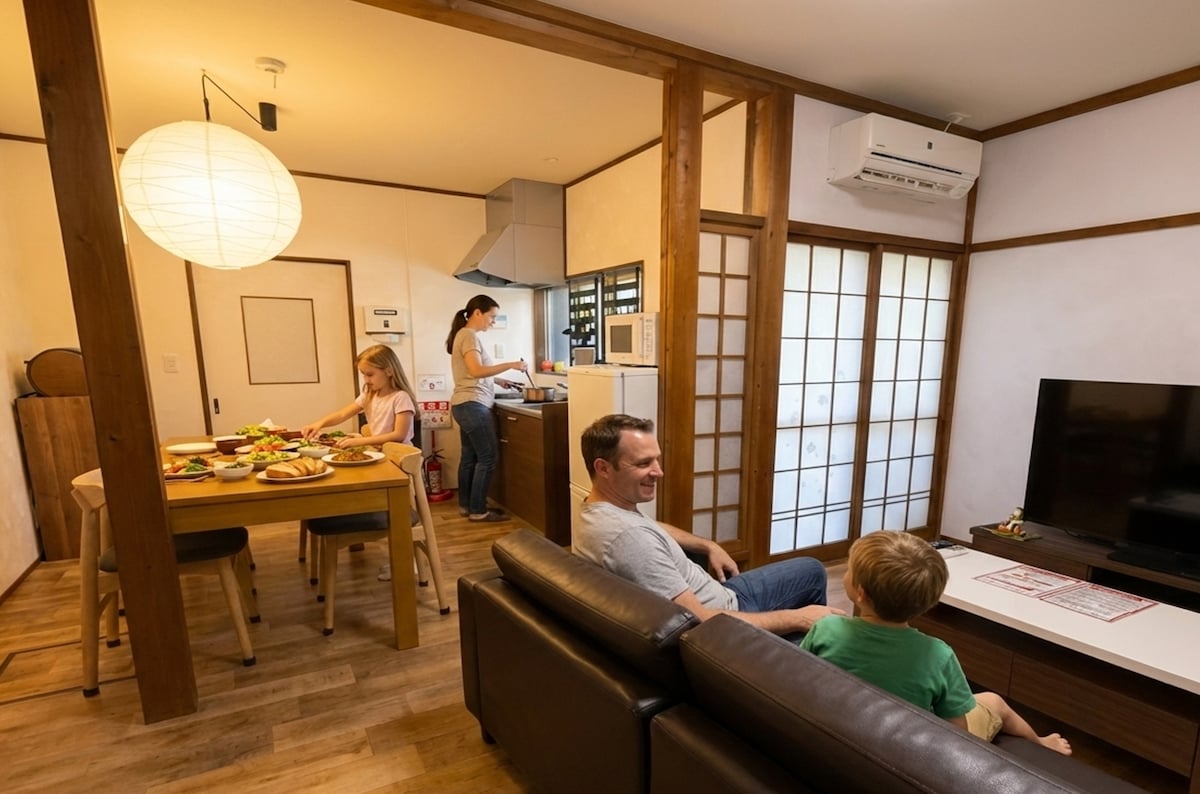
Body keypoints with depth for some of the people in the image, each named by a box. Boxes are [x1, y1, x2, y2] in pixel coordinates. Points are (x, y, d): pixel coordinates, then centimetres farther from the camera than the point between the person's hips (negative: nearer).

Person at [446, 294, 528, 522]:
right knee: (487, 457, -4)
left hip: (465, 404, 10)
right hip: (472, 405, -10)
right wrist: (511, 365, -19)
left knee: (470, 456, 14)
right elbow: (477, 371, -24)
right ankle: (478, 510, 3)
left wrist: (497, 380, 14)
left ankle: (465, 505, 22)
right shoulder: (470, 335, -12)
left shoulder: (464, 334, 18)